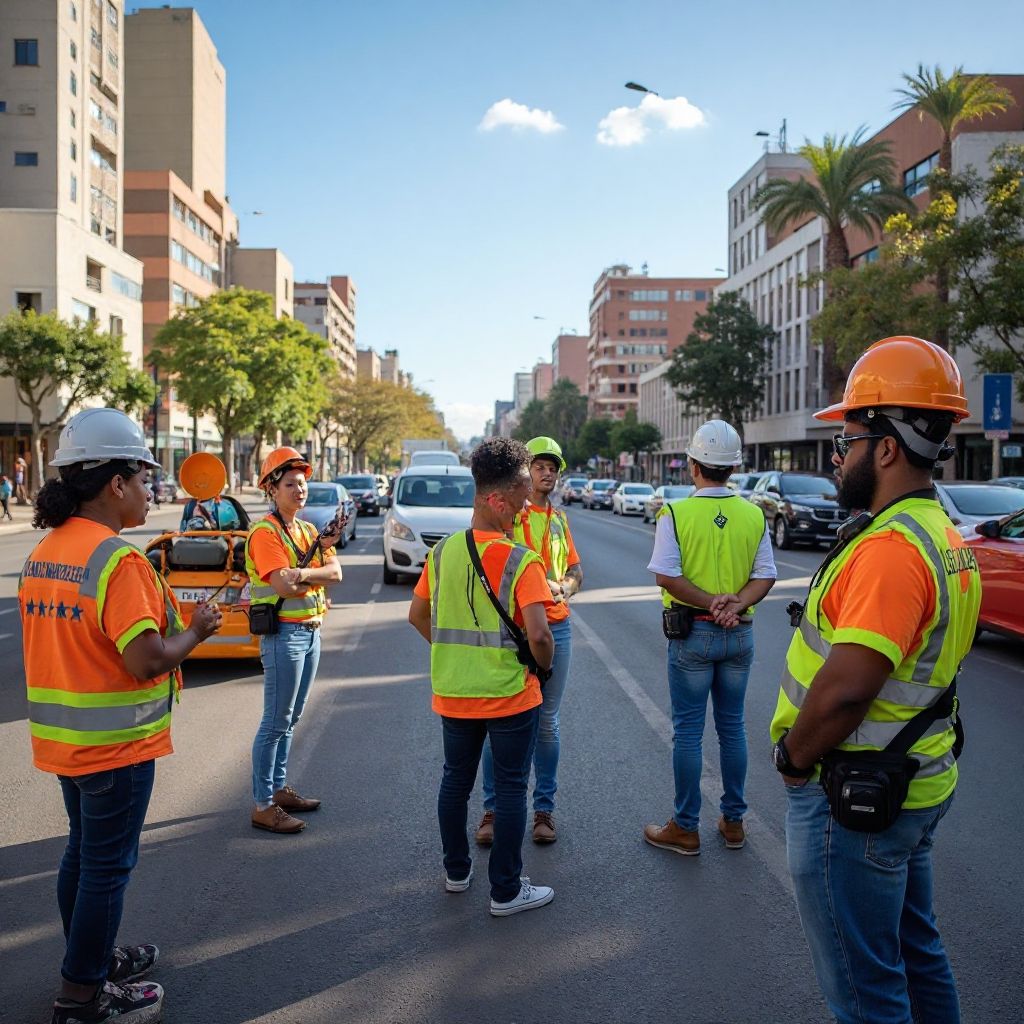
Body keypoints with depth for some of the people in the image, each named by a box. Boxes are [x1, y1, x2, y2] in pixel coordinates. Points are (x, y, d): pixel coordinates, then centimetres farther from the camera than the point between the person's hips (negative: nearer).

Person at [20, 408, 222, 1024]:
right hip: (116, 742, -9)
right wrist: (196, 630, -10)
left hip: (63, 737, 9)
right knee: (108, 864, 6)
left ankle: (93, 956, 39)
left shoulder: (43, 552, 5)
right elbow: (146, 661, -27)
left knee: (84, 851, 22)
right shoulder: (118, 560, -24)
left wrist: (169, 619, 13)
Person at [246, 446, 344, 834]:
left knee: (290, 720, 16)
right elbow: (284, 586, -23)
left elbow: (335, 573, 0)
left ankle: (279, 788, 26)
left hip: (311, 631, 8)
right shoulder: (265, 532, -12)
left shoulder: (308, 530, 13)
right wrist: (318, 572, -10)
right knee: (275, 723, -4)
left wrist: (302, 574, -16)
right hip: (284, 633, -8)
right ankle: (263, 805, 3)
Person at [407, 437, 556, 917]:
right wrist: (544, 664, -5)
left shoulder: (443, 552, -2)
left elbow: (417, 616, 7)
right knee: (510, 789, 8)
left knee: (456, 780, 20)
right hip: (510, 695, -5)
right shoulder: (521, 561, -19)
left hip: (453, 692, 5)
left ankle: (456, 871, 36)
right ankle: (506, 890, 18)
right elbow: (538, 634, -25)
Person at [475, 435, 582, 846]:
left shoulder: (559, 518, 14)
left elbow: (576, 571, 17)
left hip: (555, 627, 5)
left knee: (546, 723, 10)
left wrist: (564, 586, -6)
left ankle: (544, 809, 20)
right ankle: (492, 809, 14)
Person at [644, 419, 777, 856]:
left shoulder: (675, 513, -11)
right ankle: (733, 821, 25)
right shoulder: (754, 515, 1)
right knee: (732, 726, 15)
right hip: (740, 634, 4)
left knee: (688, 730, 5)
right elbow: (765, 576, -2)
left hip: (692, 633, -4)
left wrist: (711, 602, -15)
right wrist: (736, 604, -14)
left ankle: (685, 828, 13)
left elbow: (667, 576, -17)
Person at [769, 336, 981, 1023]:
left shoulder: (892, 546, -27)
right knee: (916, 953, 25)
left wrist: (794, 758, -13)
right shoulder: (943, 534, 7)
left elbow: (846, 686, -31)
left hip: (854, 800, -10)